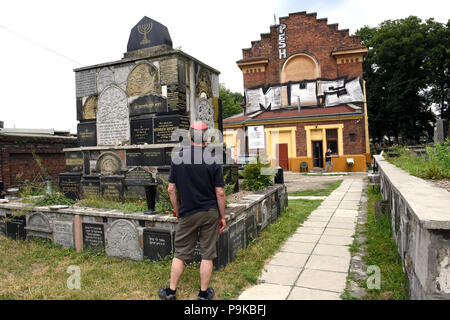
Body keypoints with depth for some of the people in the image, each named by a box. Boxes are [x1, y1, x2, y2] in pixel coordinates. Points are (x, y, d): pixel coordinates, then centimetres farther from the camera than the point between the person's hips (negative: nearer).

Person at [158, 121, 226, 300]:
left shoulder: (178, 158, -4)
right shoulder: (213, 161, -9)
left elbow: (171, 189, -1)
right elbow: (220, 193, -8)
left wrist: (176, 210, 12)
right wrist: (222, 217, 2)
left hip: (188, 214, 1)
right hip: (210, 212, -1)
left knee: (180, 253, 14)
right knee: (207, 255, 10)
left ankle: (171, 292, 26)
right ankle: (204, 293, 22)